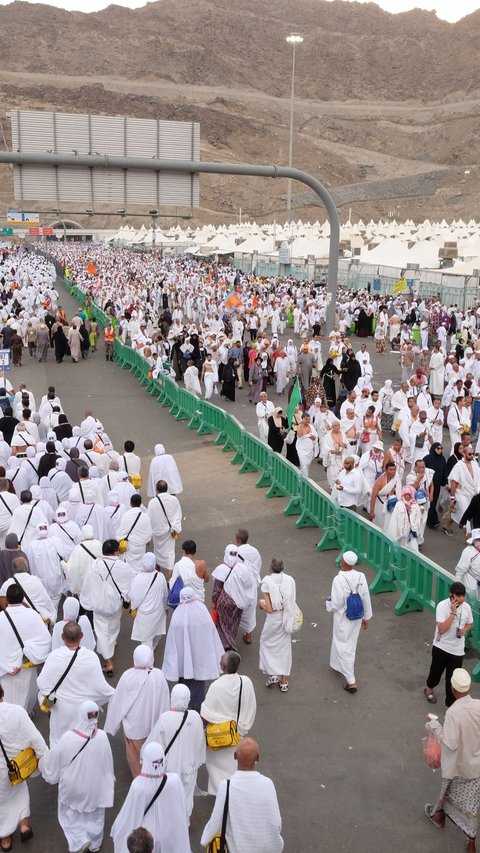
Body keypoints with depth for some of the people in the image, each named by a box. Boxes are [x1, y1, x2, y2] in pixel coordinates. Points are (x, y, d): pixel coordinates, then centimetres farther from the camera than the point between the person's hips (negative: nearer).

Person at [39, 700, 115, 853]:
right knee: (94, 815, 27)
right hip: (95, 785, 2)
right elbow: (108, 762, -10)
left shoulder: (69, 737, -31)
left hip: (73, 785, -2)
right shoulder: (102, 737, -25)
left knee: (70, 814, 26)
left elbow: (54, 758, -15)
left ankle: (80, 840, 14)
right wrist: (108, 781, 9)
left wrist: (42, 761, 8)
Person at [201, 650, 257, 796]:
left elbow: (205, 717, -23)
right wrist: (244, 726, 11)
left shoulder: (216, 686, -31)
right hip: (239, 735, 5)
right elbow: (252, 709, -5)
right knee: (234, 766, 27)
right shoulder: (246, 682, -18)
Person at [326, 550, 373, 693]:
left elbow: (336, 603, -23)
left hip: (343, 618, -6)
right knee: (351, 644, 26)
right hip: (357, 617, 6)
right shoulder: (361, 577, -11)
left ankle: (351, 682, 8)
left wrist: (329, 605, 1)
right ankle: (348, 667, 48)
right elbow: (366, 598, -2)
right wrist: (366, 617, 11)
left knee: (344, 647, 7)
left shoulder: (338, 579, -27)